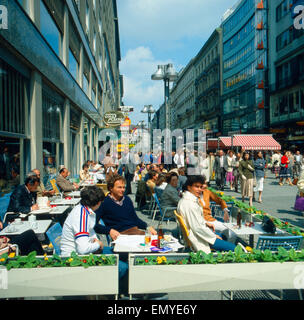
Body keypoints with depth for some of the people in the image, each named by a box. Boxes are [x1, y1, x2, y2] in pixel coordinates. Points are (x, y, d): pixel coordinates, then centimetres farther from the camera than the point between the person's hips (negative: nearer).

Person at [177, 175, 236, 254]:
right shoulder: (189, 204, -28)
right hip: (197, 238, -11)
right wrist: (214, 236, -14)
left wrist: (206, 223, 10)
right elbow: (197, 227, -26)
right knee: (233, 248, -10)